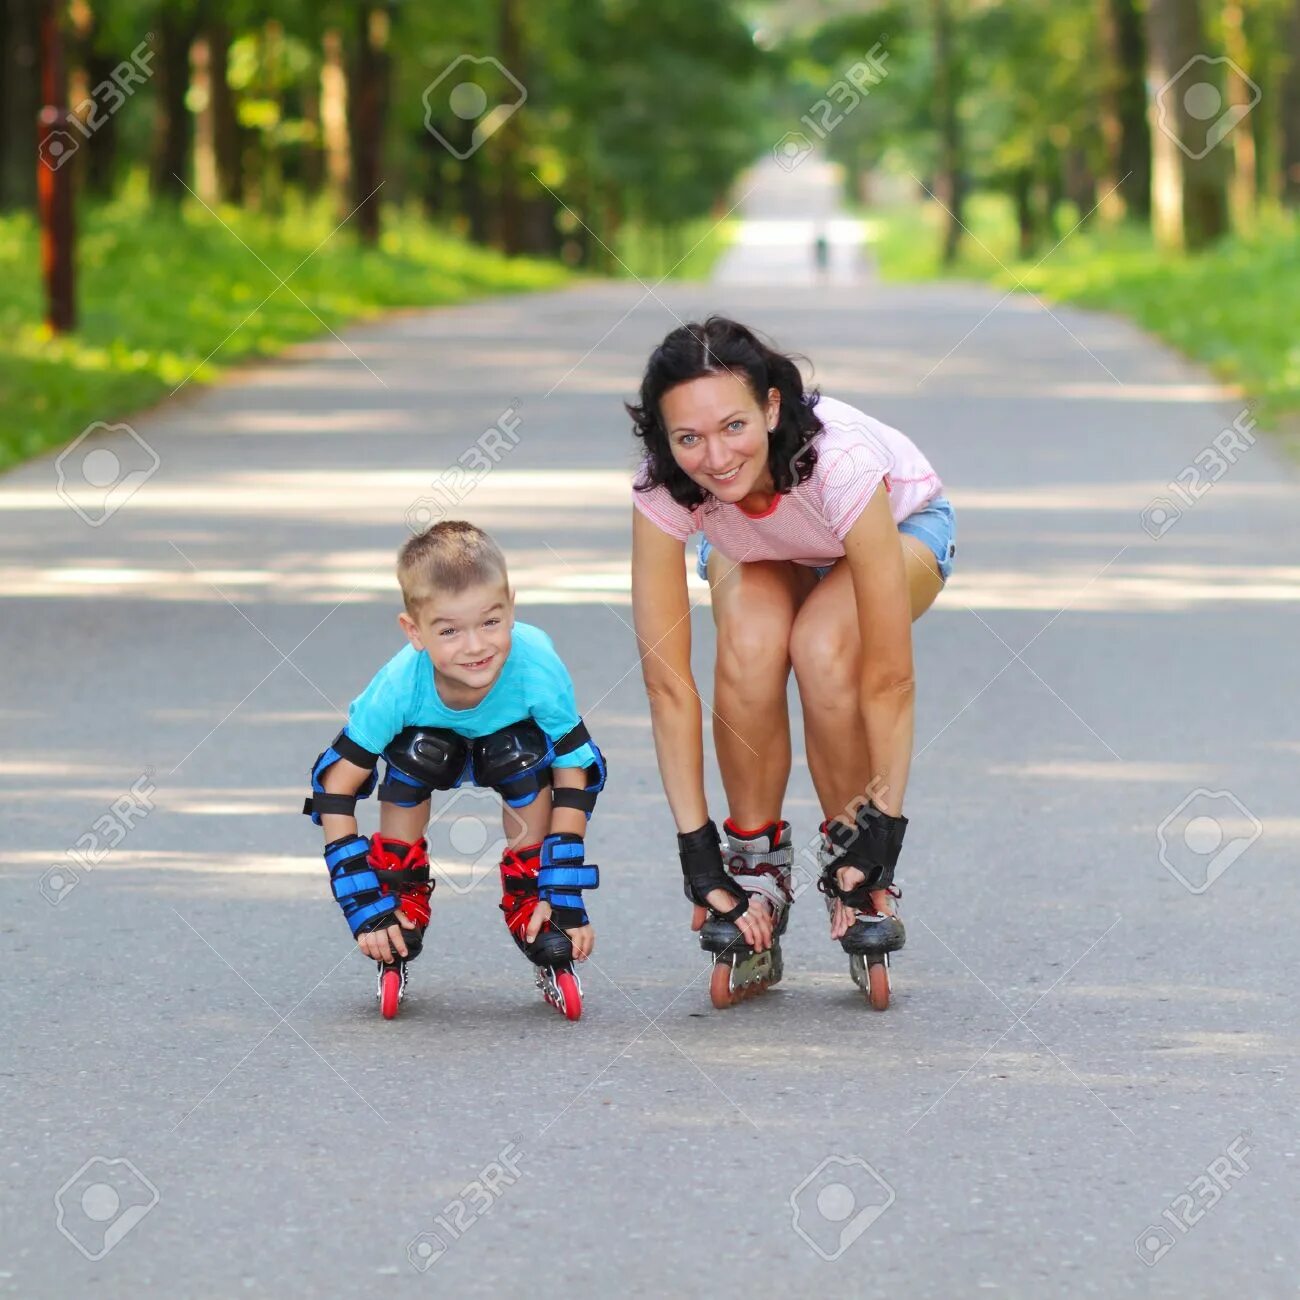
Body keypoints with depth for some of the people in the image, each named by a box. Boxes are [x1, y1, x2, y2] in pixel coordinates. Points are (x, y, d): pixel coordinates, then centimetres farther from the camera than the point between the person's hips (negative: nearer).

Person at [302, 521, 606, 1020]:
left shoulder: (537, 668, -39)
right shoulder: (399, 685, -38)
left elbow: (573, 776, -27)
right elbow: (334, 792, -29)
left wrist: (563, 899, -30)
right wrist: (367, 909, -31)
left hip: (509, 747, 0)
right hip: (434, 739, 0)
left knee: (524, 762, -31)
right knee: (416, 756, -31)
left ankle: (545, 941, -12)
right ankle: (396, 943, -12)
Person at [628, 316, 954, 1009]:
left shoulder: (839, 462, -42)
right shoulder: (661, 488, -34)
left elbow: (888, 678, -38)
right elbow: (667, 681, -31)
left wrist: (885, 821, -35)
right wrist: (697, 850, -31)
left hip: (901, 526, -2)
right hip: (759, 554, 2)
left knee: (823, 650, -32)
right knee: (750, 647, -31)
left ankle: (858, 883, -11)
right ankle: (756, 873, -11)